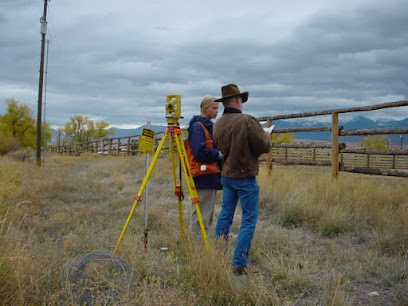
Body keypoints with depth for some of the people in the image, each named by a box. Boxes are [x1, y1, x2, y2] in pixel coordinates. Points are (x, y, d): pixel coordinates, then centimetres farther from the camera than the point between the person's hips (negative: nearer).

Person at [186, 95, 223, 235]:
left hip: (212, 174, 10)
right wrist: (219, 154, -11)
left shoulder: (210, 126, 18)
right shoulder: (197, 127, -11)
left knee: (208, 213, 13)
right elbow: (200, 152, -20)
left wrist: (222, 153, 6)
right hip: (203, 175, -10)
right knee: (201, 213, -7)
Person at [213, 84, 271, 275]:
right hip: (245, 177, -7)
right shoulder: (247, 121, -17)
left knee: (225, 215, 17)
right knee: (249, 220, -1)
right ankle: (239, 264, -3)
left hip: (226, 175, 7)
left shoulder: (218, 124, 3)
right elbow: (264, 147, -14)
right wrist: (267, 136, 6)